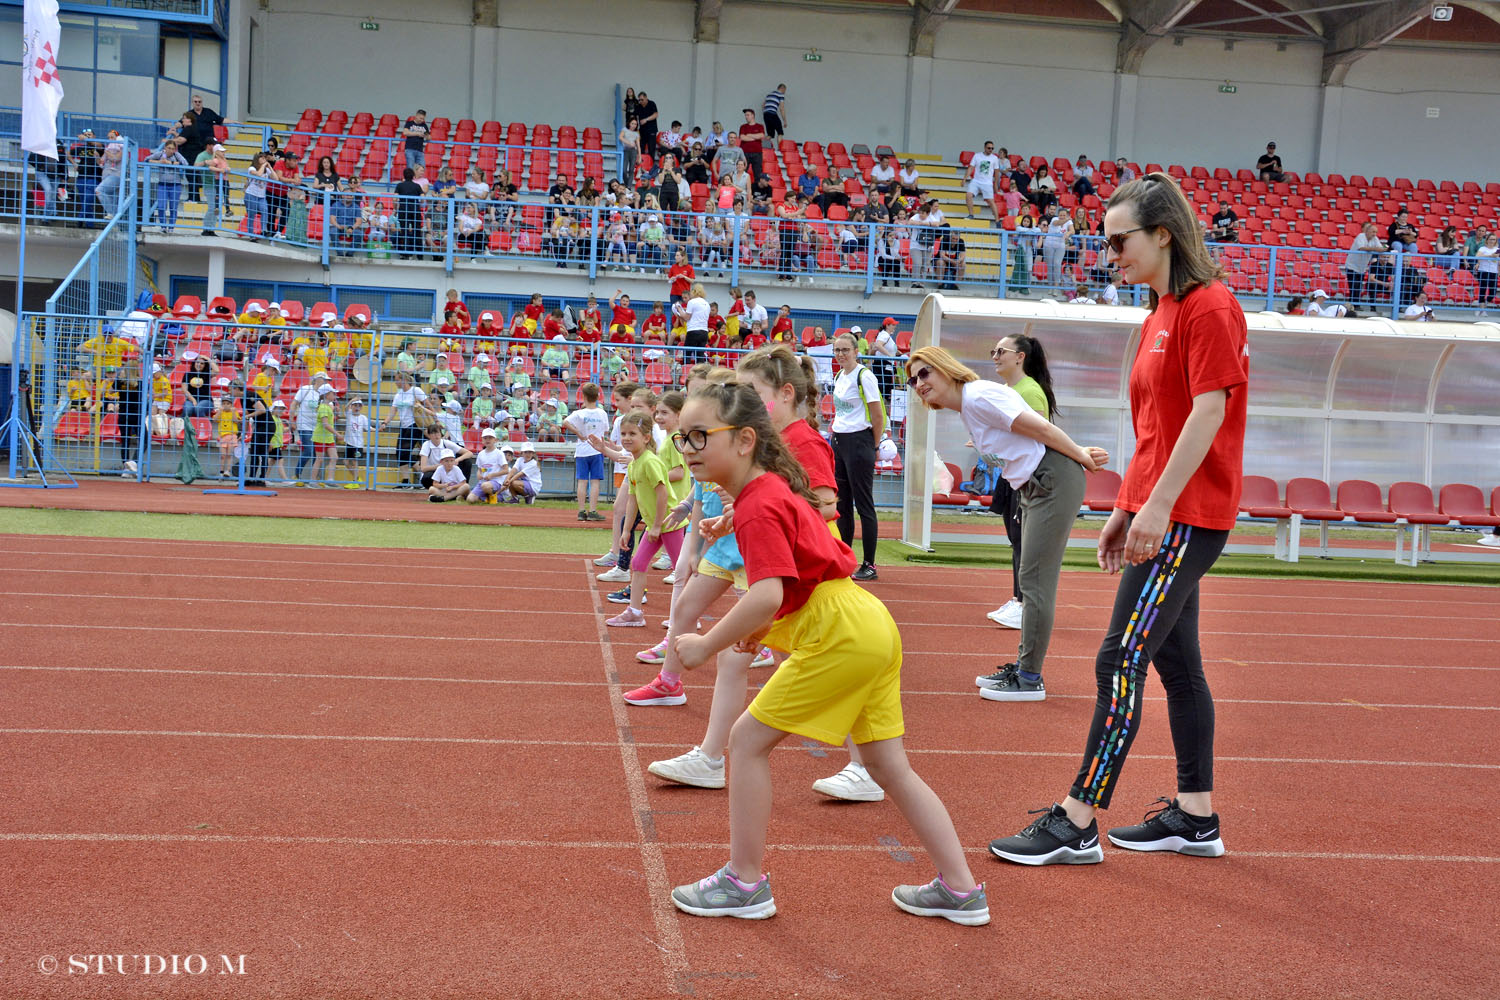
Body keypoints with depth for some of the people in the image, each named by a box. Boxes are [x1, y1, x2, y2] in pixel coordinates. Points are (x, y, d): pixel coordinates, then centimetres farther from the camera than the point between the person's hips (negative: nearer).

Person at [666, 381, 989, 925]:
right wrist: (763, 624, 20)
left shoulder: (757, 508, -14)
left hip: (840, 635, -10)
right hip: (872, 628, 10)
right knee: (890, 766, 16)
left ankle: (744, 882, 9)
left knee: (748, 739, 0)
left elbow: (766, 596, -26)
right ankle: (961, 889, 21)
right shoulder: (777, 489, 17)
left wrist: (706, 645, -16)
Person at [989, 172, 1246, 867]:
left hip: (1187, 517, -10)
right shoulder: (1160, 314, 17)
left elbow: (1208, 409, -19)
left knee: (1120, 664, -8)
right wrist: (1124, 509, 19)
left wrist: (1158, 505, -22)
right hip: (1160, 515, 10)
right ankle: (1195, 818, 22)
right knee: (1176, 664, 13)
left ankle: (1076, 824, -2)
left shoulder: (1209, 307, -12)